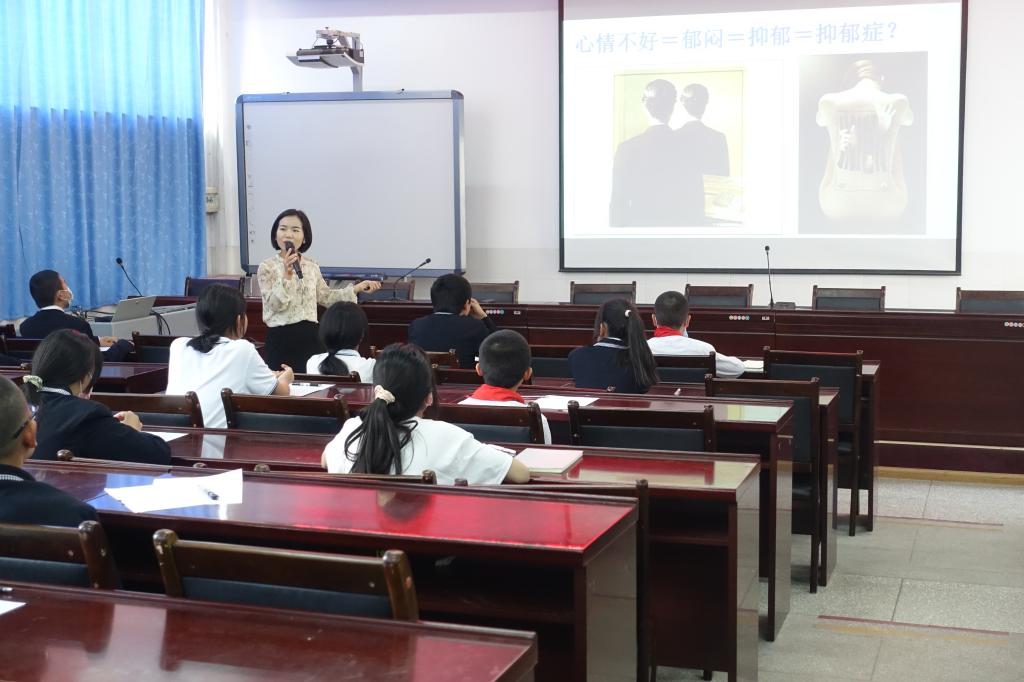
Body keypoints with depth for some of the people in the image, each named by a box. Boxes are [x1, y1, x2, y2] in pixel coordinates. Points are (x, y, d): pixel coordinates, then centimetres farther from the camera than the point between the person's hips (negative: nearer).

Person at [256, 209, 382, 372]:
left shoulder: (312, 266, 9)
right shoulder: (267, 267, -4)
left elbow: (325, 297, 19)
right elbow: (275, 305, -14)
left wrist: (357, 288, 13)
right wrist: (287, 275, -25)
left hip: (310, 337, 4)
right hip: (281, 338, -4)